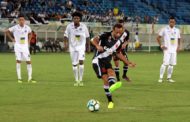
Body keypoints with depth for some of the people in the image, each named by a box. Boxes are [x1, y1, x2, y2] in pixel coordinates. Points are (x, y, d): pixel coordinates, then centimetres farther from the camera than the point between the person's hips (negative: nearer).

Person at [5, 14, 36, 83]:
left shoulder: (27, 28, 0)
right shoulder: (15, 28, -9)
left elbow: (30, 34, 21)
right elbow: (7, 31, 3)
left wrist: (28, 41, 9)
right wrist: (12, 39, -2)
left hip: (25, 46, 3)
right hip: (17, 46, -3)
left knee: (28, 61, -1)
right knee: (18, 61, -9)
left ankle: (30, 78, 7)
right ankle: (19, 78, -4)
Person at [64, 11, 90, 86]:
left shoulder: (83, 26, -7)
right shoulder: (69, 26, -8)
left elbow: (87, 37, 4)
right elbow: (66, 35, -1)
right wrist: (66, 43, -18)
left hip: (81, 47, -1)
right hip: (72, 47, 1)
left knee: (81, 61, -19)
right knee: (74, 64, 5)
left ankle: (80, 80, -10)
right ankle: (76, 80, 20)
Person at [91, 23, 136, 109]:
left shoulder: (120, 40, 6)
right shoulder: (106, 35, -13)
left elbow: (118, 53, 21)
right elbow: (93, 40, -23)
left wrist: (128, 63, 20)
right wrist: (97, 46, -44)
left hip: (107, 61, 6)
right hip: (98, 60, -6)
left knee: (111, 72, -25)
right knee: (105, 78, -19)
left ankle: (112, 86, -54)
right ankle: (110, 101, -22)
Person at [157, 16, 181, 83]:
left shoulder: (177, 30, 12)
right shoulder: (165, 29, -1)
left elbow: (178, 39, 22)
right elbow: (158, 38, 2)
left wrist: (178, 46, 7)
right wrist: (161, 46, -7)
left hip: (174, 50, 5)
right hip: (167, 49, -5)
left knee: (172, 64, 5)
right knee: (165, 63, -13)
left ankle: (169, 78, 14)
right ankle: (161, 78, -10)